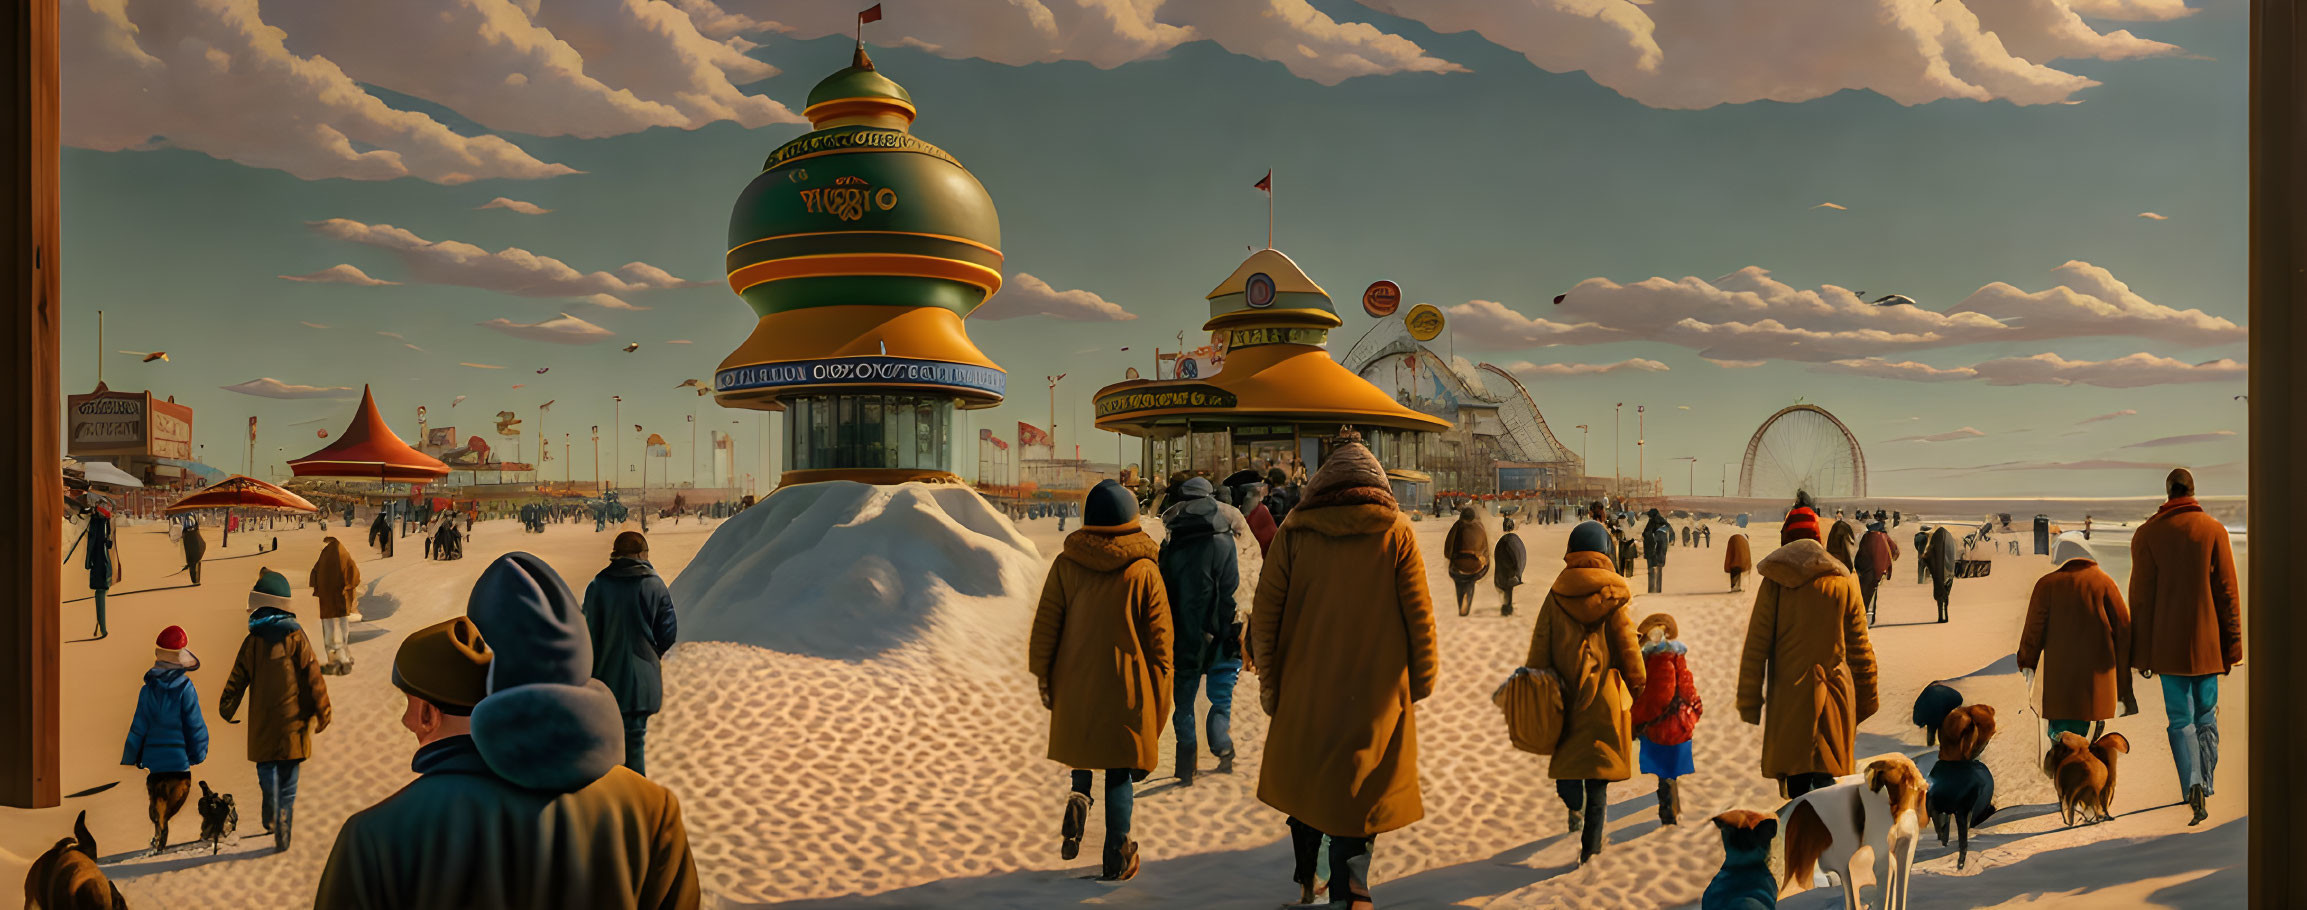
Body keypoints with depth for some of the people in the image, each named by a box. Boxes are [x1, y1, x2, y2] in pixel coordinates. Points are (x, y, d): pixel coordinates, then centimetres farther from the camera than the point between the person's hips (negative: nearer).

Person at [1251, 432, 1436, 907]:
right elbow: (1418, 614, -3)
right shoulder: (1396, 531, -6)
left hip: (1305, 688, 2)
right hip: (1375, 692, -2)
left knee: (1305, 781, 20)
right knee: (1357, 791, 7)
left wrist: (1268, 682, 7)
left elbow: (1265, 613, -3)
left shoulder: (1294, 529, -4)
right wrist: (1421, 680, 8)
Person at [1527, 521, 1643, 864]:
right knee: (1599, 773, 7)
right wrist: (1638, 686, 7)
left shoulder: (1556, 594, 1)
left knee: (1567, 758, 15)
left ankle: (1572, 806, -11)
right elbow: (1627, 645, -2)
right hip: (1605, 694, 0)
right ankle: (1590, 846, 9)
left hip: (1565, 692, 1)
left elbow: (1540, 644, 1)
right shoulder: (1613, 594, -3)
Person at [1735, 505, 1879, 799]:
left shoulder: (1774, 581, 0)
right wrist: (1867, 703, 19)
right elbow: (1860, 649, 11)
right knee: (1826, 778, 1)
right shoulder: (1844, 581, 5)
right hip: (1835, 696, 1)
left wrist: (1749, 706, 2)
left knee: (1796, 783, 2)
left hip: (1789, 697, -1)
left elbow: (1756, 648, -2)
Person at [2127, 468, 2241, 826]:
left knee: (2180, 719, 3)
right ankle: (2206, 790, 15)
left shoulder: (2146, 534, -2)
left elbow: (2141, 596, -2)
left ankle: (2193, 785, -16)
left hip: (2168, 645, -1)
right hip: (2206, 642, 1)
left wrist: (2142, 655, 3)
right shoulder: (2214, 530, -1)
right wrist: (2232, 646, 4)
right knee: (2206, 716, 14)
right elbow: (2228, 591, -2)